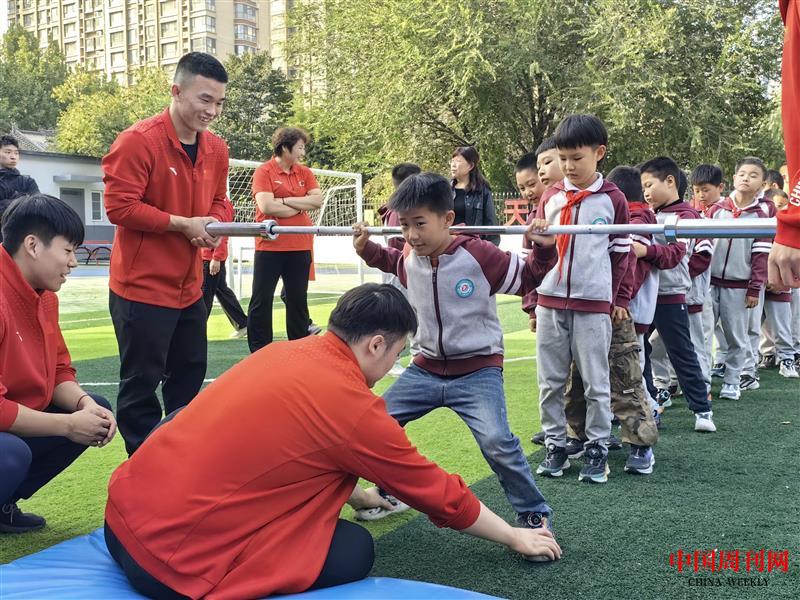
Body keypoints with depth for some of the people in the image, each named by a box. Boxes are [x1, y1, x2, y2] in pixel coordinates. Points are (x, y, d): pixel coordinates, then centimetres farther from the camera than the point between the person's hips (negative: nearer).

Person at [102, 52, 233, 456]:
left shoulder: (216, 149, 7)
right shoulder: (137, 141, -16)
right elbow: (119, 206, -20)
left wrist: (216, 223, -6)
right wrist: (183, 224, -20)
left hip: (189, 286, 8)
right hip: (142, 287, -8)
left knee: (190, 375, 17)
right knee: (141, 383, 1)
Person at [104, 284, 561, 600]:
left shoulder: (283, 352, 9)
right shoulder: (355, 408, -12)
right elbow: (441, 494, 2)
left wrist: (359, 494, 40)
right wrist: (516, 537, 18)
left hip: (123, 515, 8)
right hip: (175, 559, -8)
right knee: (355, 550, 2)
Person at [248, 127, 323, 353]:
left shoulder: (304, 172, 9)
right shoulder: (264, 172, -6)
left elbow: (318, 200, -3)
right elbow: (266, 206, -19)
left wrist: (286, 200, -12)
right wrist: (300, 207, -9)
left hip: (300, 246, 5)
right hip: (270, 246, -5)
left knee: (298, 300, 11)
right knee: (261, 300, 1)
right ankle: (258, 352, 9)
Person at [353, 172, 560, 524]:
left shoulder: (479, 255, -16)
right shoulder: (410, 260, 1)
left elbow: (527, 279, -4)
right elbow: (393, 263, 28)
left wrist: (543, 249, -20)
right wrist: (366, 248, 18)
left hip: (478, 371, -6)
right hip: (425, 369, 6)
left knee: (497, 443, -23)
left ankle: (534, 514, -1)